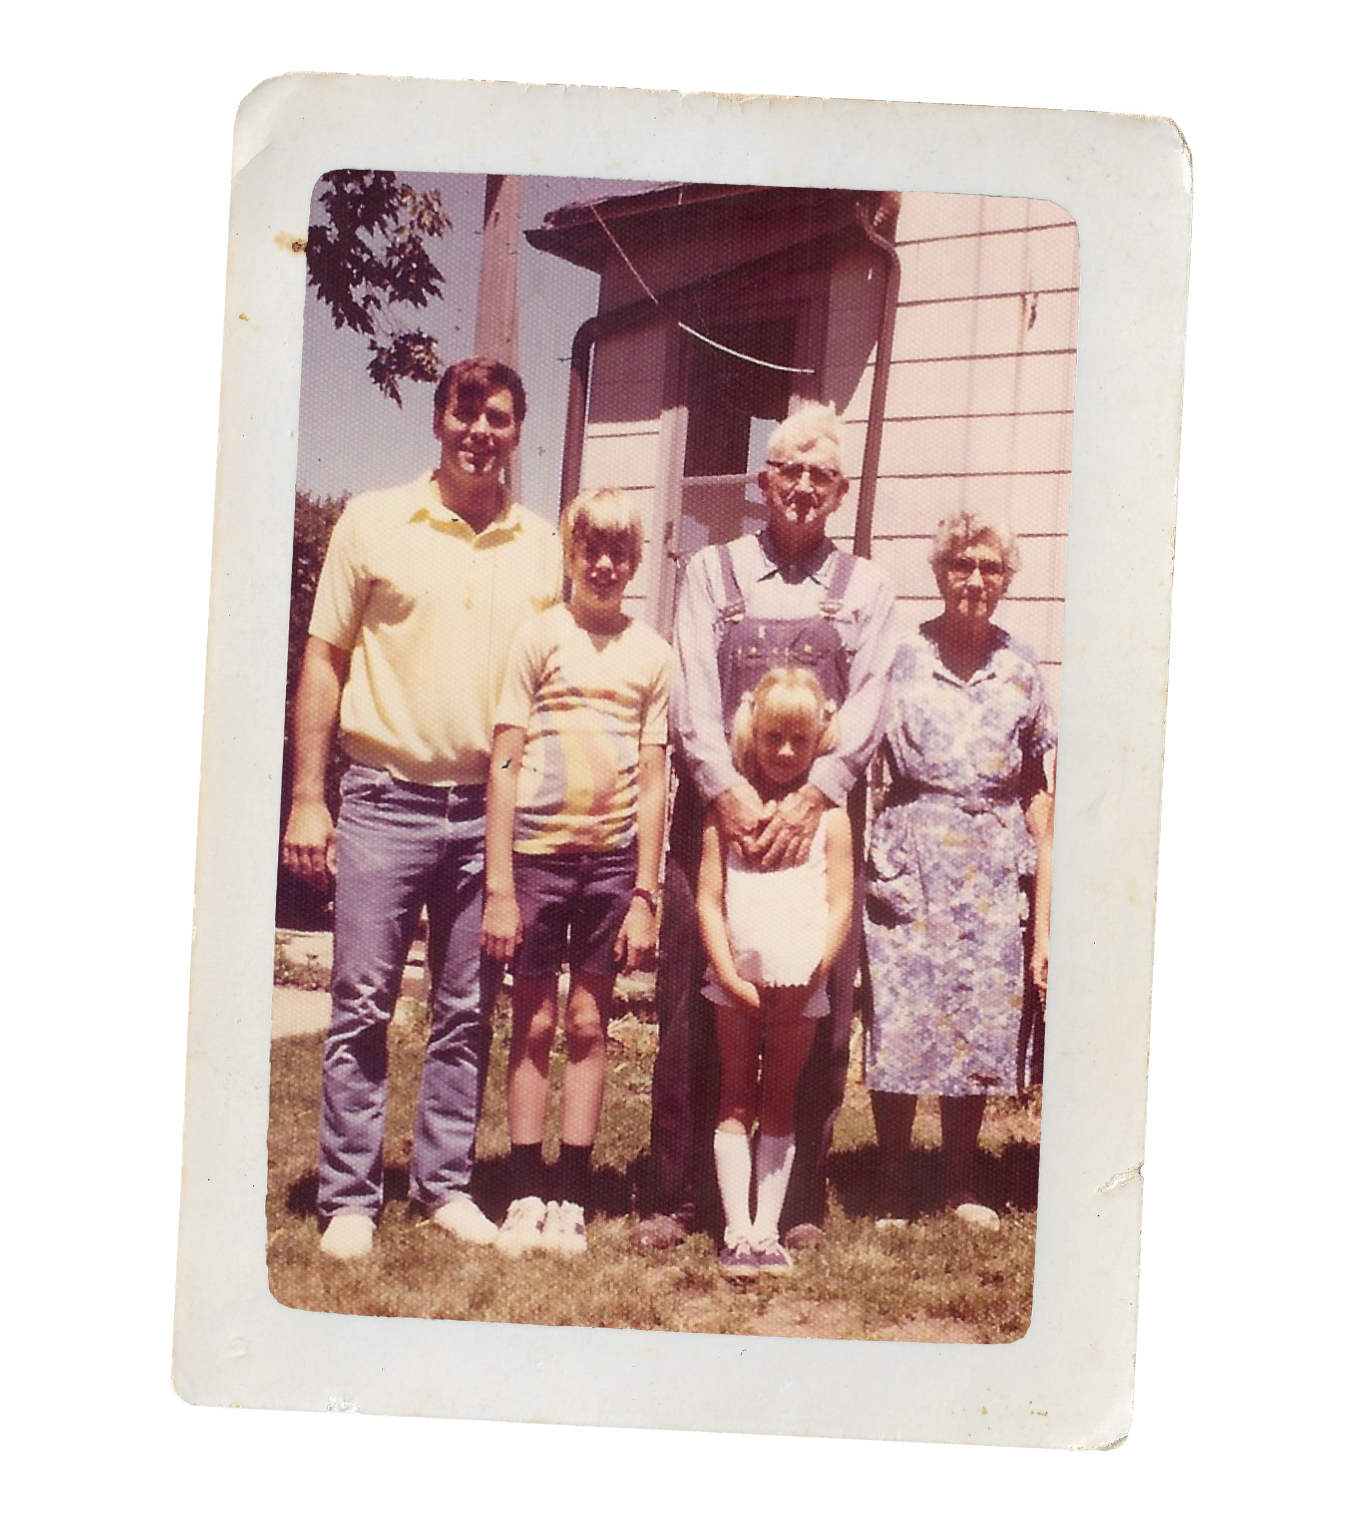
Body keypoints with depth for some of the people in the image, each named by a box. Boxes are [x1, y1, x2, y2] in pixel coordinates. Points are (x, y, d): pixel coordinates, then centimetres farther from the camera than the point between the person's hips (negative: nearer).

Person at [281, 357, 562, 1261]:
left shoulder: (542, 548, 8)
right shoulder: (374, 523, 2)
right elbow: (325, 661, 2)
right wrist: (307, 799, -3)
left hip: (490, 809, 2)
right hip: (385, 799, -2)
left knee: (468, 1013, 8)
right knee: (363, 1003, 0)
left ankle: (446, 1184, 19)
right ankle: (349, 1196, 9)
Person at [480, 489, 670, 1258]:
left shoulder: (653, 653, 5)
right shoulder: (541, 634, 0)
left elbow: (653, 783, 4)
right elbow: (504, 764, -3)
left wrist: (644, 893, 0)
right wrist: (499, 887, -7)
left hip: (614, 856, 2)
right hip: (537, 848, -1)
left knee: (589, 1025, 6)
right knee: (534, 1022, 3)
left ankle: (572, 1195, 15)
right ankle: (528, 1194, 12)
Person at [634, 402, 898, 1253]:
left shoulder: (866, 589, 13)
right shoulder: (714, 571, 11)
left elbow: (868, 705, 0)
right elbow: (692, 694, -1)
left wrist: (810, 798, -16)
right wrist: (730, 792, -16)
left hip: (819, 821, 0)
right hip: (717, 808, 0)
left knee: (817, 1015, 2)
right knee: (693, 1006, 0)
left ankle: (802, 1202, 12)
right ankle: (680, 1197, 9)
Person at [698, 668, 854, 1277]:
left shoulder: (828, 815, 2)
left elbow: (840, 907, -1)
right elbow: (709, 900, -2)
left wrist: (811, 978, -8)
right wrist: (731, 977, -9)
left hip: (801, 987, 0)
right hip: (736, 982, 0)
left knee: (780, 1105, 9)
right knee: (736, 1104, 4)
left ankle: (767, 1231, 12)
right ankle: (738, 1233, 6)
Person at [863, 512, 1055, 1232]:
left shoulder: (1021, 671, 6)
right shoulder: (902, 657, 0)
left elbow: (1038, 796, 7)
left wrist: (1044, 917, 5)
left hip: (993, 874, 2)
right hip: (909, 867, -2)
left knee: (982, 1029, 7)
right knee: (899, 1026, -1)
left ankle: (961, 1184, 25)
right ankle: (891, 1190, 17)